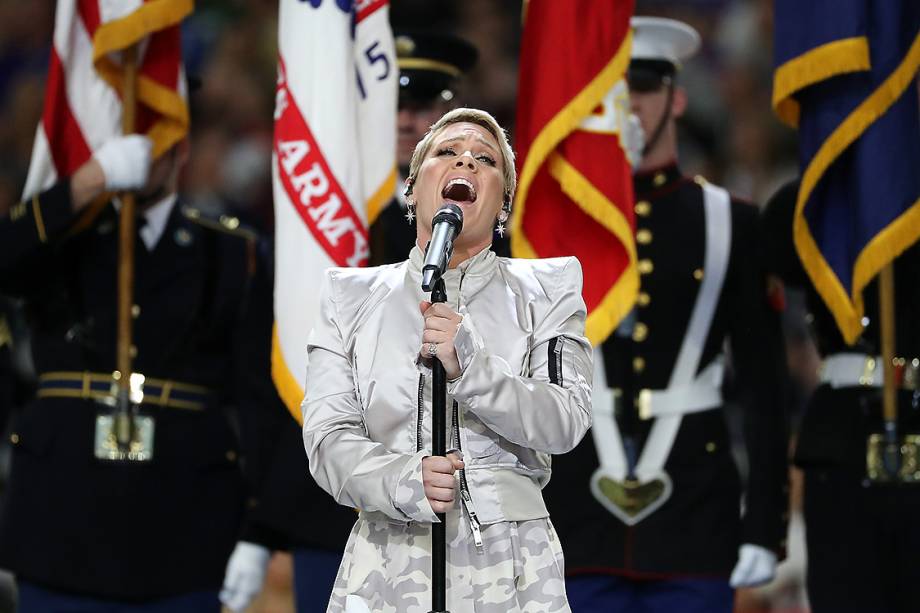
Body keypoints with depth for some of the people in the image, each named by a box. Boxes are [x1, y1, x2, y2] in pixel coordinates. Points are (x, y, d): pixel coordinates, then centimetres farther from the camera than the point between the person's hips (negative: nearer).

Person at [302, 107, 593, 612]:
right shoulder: (351, 296, 7)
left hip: (511, 570, 0)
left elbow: (565, 423, -7)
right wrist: (401, 481, -23)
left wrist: (470, 368, -23)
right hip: (389, 568, 0)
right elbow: (328, 438, -3)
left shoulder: (545, 291, 6)